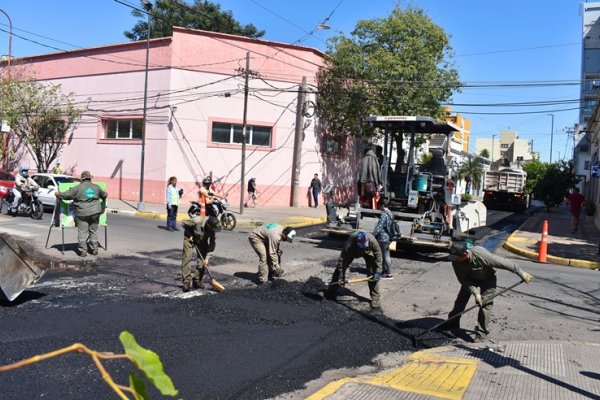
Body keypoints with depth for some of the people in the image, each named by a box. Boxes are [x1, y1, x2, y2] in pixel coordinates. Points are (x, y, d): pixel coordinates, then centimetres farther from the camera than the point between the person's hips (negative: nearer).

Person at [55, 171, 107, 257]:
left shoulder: (77, 188, -4)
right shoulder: (96, 187, 7)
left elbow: (66, 195, -2)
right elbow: (104, 195, 23)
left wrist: (58, 194, 18)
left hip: (82, 213, -3)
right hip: (95, 212, 3)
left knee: (82, 232, 2)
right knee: (93, 231, 13)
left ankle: (83, 251, 1)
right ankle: (94, 249, 17)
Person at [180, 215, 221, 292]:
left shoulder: (213, 229, -25)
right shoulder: (196, 221, -37)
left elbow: (212, 244, -18)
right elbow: (183, 223, -18)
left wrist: (207, 258, -22)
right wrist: (189, 235, -21)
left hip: (202, 240, 3)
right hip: (190, 238, -3)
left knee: (202, 260, -5)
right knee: (187, 258, -13)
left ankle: (197, 281, 7)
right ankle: (187, 282, -10)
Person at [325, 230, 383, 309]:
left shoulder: (372, 240, -42)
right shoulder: (349, 244, -43)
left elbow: (378, 255, -27)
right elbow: (342, 260, -34)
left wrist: (378, 271, -29)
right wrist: (341, 277, -32)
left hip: (368, 252, 0)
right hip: (353, 252, 0)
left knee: (373, 273, -13)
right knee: (339, 269, 0)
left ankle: (375, 297, 0)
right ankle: (331, 293, 15)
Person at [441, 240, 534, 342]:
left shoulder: (482, 255, -43)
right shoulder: (456, 262, -30)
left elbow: (504, 263, -32)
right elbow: (463, 280, -20)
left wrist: (521, 273, -23)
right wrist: (475, 292, -30)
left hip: (487, 278, -4)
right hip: (471, 278, 4)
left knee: (485, 304, -12)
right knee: (461, 299, 7)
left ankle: (481, 333, -4)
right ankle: (452, 323, 25)